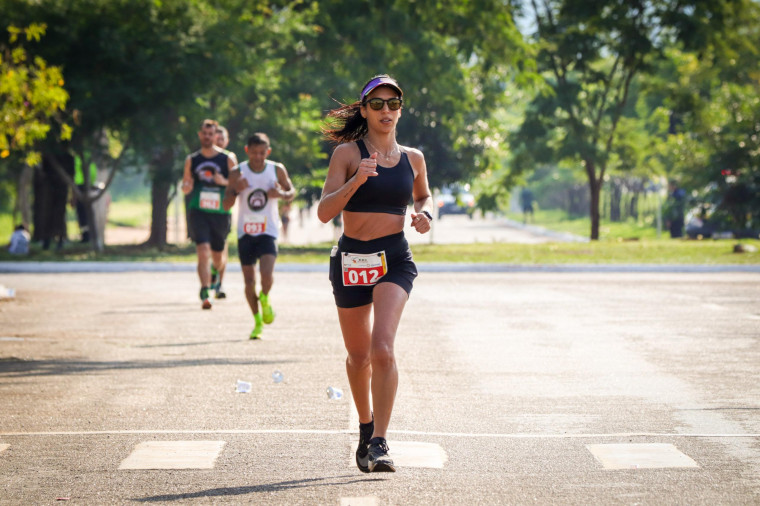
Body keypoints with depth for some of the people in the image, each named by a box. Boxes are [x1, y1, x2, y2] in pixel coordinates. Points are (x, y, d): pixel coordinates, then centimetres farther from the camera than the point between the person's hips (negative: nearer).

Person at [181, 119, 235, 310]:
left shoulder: (227, 160, 2)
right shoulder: (191, 160, 7)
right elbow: (185, 186, 15)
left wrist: (225, 182, -16)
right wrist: (186, 187, -9)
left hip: (220, 213, 1)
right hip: (198, 212, -1)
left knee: (218, 257, 13)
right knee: (203, 251, -19)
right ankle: (205, 293, -22)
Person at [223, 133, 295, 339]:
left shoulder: (277, 170, -2)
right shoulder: (238, 173, -4)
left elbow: (291, 191, 12)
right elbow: (226, 205, -3)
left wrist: (281, 194, -12)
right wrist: (236, 190, -24)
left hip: (268, 231, -1)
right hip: (245, 232, 1)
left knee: (267, 273, -20)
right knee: (249, 280, 3)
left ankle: (265, 299, 14)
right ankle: (258, 321, 20)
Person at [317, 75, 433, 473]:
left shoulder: (412, 158, 8)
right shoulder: (347, 153, -2)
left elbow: (423, 195, 28)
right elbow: (324, 211, -9)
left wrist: (424, 213, 5)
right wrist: (355, 181, -23)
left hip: (395, 260, 0)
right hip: (351, 260, 0)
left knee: (382, 348, -20)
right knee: (358, 355, 12)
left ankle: (379, 443, -19)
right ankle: (366, 425, 38)